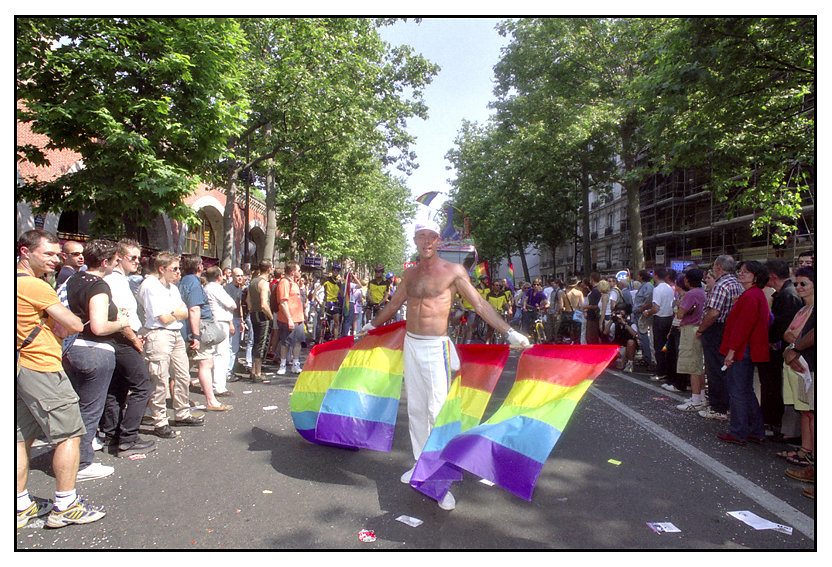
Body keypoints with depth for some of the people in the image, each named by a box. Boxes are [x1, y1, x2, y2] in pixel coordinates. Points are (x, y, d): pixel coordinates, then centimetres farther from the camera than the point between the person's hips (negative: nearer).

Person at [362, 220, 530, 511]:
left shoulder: (453, 271, -3)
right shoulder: (410, 274, 11)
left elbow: (479, 304, -4)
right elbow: (393, 304, 25)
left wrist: (510, 332, -10)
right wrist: (371, 325, 35)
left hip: (435, 347, -5)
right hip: (410, 344, 5)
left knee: (438, 411, -9)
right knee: (415, 409, 12)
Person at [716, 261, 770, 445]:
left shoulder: (750, 296, -18)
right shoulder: (757, 294, 16)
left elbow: (743, 326, -22)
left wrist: (732, 350, -20)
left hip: (742, 352, -11)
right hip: (748, 351, 11)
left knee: (737, 392, -2)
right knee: (747, 392, 17)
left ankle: (738, 434, 6)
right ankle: (756, 432, 25)